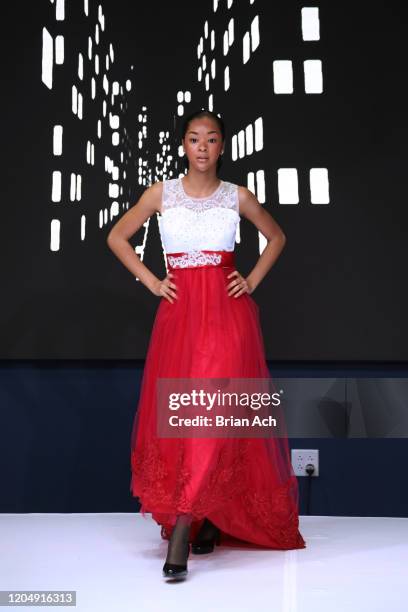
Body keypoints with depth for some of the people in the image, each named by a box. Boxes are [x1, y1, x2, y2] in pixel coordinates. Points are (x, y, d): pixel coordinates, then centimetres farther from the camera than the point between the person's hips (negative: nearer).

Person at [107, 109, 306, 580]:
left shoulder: (238, 196, 6)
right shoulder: (161, 193, 6)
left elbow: (276, 236, 20)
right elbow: (116, 237, 13)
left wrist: (253, 281, 7)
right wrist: (151, 282, 4)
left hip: (227, 311, -1)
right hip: (179, 312, 1)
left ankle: (181, 530, -8)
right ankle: (211, 519, 18)